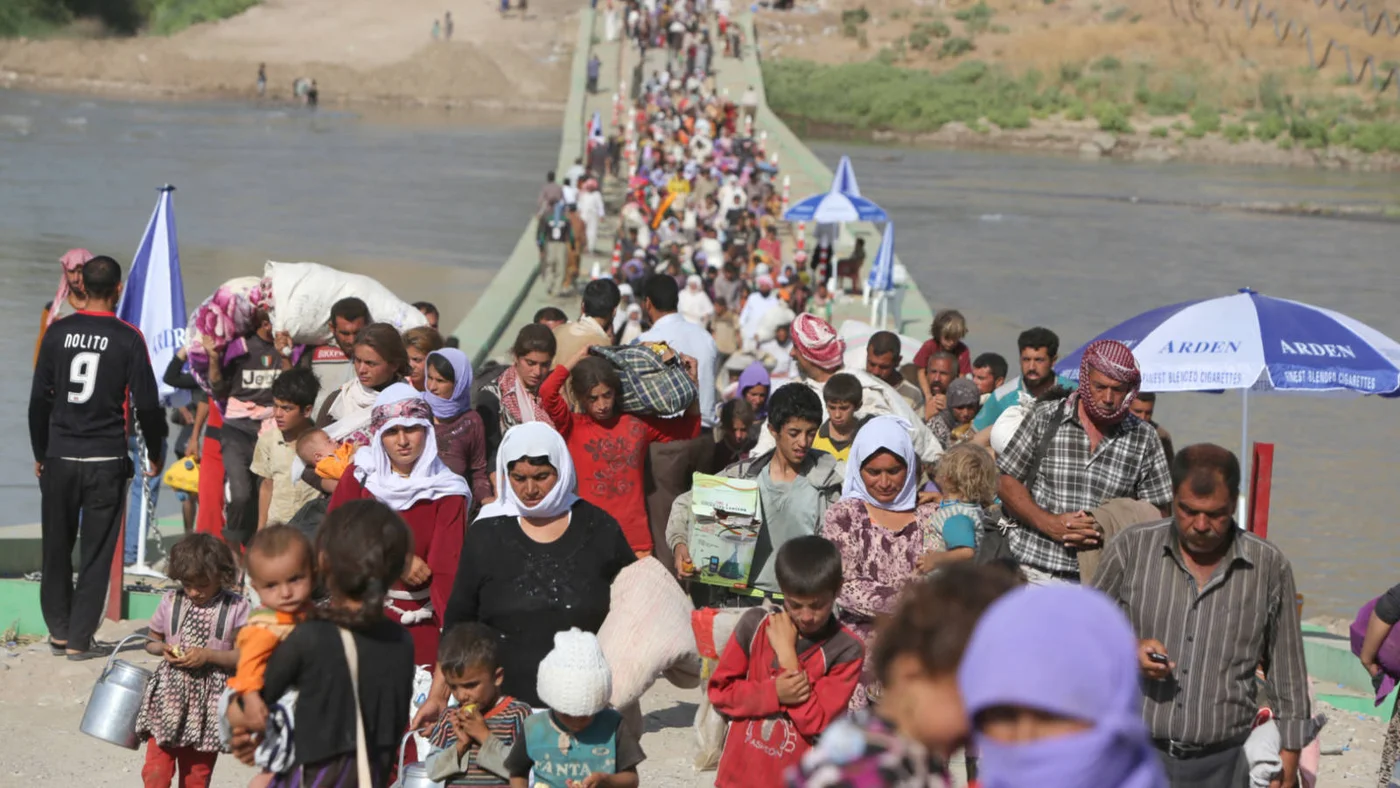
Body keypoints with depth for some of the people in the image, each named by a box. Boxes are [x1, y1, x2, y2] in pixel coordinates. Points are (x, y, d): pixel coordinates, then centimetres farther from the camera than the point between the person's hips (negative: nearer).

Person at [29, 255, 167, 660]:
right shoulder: (128, 338, -7)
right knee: (96, 552, 3)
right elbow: (147, 403, -6)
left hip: (59, 458, 2)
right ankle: (79, 638, 2)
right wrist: (155, 454, 8)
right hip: (106, 460, -2)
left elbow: (39, 397, 3)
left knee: (57, 547, 15)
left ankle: (59, 630, 20)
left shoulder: (58, 333, 0)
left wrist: (40, 453, 13)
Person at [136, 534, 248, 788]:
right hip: (168, 695, 1)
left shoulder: (236, 609, -5)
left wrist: (208, 655, -18)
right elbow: (150, 640, 14)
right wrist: (163, 649, -9)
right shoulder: (171, 602, 2)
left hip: (209, 702, -1)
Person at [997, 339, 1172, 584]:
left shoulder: (1145, 439, 4)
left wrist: (1106, 533, -12)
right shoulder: (1046, 417, 2)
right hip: (1033, 571, 0)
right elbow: (1007, 483, 4)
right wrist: (1050, 524, -11)